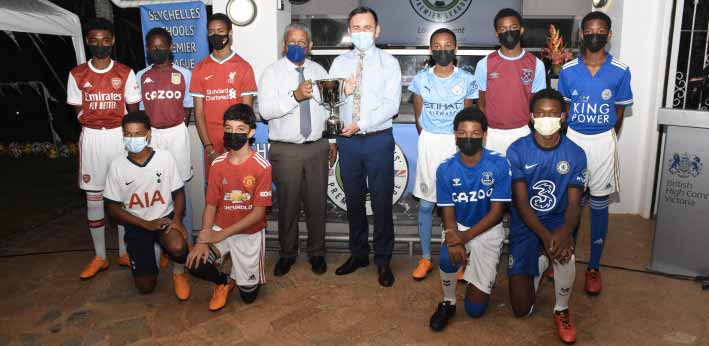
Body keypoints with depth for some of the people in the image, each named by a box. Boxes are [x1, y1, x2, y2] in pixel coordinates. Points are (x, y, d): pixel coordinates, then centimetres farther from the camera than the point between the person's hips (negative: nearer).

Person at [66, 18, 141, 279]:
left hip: (120, 136, -1)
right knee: (93, 197, 6)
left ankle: (124, 252, 20)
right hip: (91, 138, 1)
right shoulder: (77, 75, 0)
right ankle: (99, 257, 18)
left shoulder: (125, 73, -1)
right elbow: (78, 113, 6)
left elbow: (133, 111, 2)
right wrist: (95, 126, -4)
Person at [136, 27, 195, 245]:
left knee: (180, 187, 3)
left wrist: (175, 131, 1)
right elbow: (139, 111, 10)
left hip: (177, 134, -1)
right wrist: (150, 133, 1)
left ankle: (186, 240, 14)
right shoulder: (140, 77, 6)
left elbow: (187, 109, 7)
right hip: (150, 135, 2)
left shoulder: (184, 75, 3)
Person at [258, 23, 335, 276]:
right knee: (287, 204, 6)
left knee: (317, 203, 8)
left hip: (317, 148, 3)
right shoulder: (272, 72, -3)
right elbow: (265, 110, -17)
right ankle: (287, 253, 25)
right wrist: (295, 96, -29)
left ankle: (317, 253, 25)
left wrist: (333, 140, 13)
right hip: (285, 150, -2)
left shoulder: (319, 71, 10)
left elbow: (329, 107, 16)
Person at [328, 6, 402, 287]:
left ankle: (383, 261, 17)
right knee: (353, 200, 13)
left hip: (378, 139, -3)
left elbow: (392, 105, -11)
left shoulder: (388, 63, -1)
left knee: (381, 201, 3)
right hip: (347, 139, 3)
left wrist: (361, 124, -18)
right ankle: (358, 254, 28)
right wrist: (342, 92, -16)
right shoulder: (339, 63, 9)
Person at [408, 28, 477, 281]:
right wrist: (428, 142, 9)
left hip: (457, 143, -1)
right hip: (429, 143, 1)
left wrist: (459, 141, 8)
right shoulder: (421, 79, 2)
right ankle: (425, 258, 17)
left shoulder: (467, 80, -1)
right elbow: (418, 117, 9)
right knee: (426, 204, 4)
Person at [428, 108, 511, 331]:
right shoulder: (445, 169, -10)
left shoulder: (499, 165, -16)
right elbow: (448, 213, -8)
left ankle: (476, 280, 34)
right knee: (448, 258, -36)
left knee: (475, 309, -3)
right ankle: (448, 302, -5)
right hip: (458, 227, 1)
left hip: (487, 230, -1)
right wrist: (453, 238, -30)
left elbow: (496, 212, -14)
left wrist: (464, 237, -25)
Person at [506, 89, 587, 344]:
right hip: (525, 226, 0)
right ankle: (539, 263, 31)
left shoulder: (575, 154, -6)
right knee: (521, 309, -2)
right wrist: (545, 235, -30)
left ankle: (562, 309, -5)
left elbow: (573, 204, -10)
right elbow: (520, 202, -15)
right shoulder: (517, 150, -11)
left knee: (564, 253, -37)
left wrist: (564, 232, -33)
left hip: (558, 222, 1)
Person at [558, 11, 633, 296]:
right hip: (572, 138, 1)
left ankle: (594, 267, 17)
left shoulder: (620, 71, -4)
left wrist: (607, 141, 7)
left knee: (599, 203, 6)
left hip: (603, 141, 0)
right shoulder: (568, 70, -2)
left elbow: (619, 112, 5)